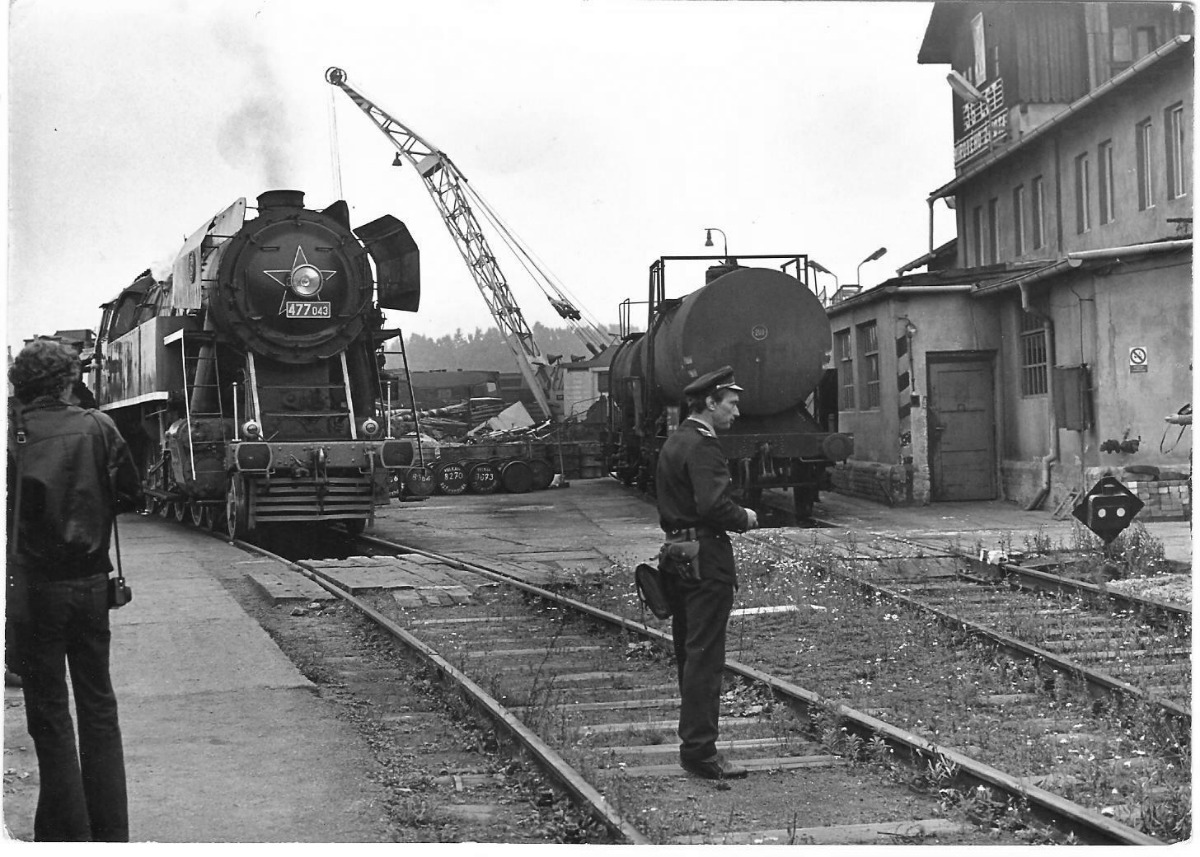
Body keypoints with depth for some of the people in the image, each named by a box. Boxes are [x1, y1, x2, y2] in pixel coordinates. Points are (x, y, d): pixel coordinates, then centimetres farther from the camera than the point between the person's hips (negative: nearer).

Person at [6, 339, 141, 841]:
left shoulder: (13, 432, -8)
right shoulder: (97, 427, -2)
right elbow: (132, 496, 3)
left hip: (34, 587, -2)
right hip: (92, 583, 2)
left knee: (49, 714, 6)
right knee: (99, 708, 12)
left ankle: (69, 833, 8)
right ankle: (111, 833, 16)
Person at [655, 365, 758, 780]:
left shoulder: (674, 442, 16)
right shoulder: (702, 446, -16)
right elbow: (713, 504, -26)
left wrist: (734, 516, 14)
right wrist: (744, 518, -8)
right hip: (706, 560, -10)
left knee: (689, 653, 15)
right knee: (705, 656, -6)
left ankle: (692, 743, 23)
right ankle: (699, 750, -4)